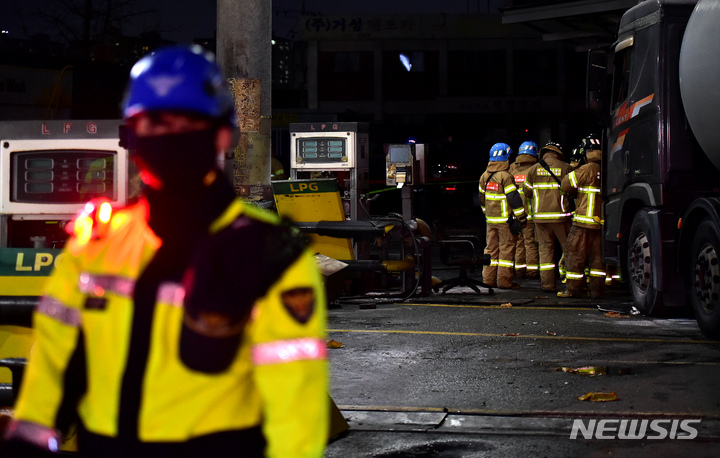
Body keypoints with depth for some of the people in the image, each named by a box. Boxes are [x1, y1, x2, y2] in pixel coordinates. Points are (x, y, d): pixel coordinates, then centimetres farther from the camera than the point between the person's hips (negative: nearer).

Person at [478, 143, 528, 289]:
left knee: (491, 248, 12)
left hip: (490, 219, 7)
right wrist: (522, 218, -11)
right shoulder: (505, 177, -15)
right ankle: (504, 281, 0)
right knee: (506, 249, -1)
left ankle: (488, 278, 14)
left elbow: (482, 199, 18)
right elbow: (514, 199, -17)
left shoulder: (484, 176, 9)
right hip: (506, 220, -7)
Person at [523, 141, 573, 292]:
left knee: (545, 248, 7)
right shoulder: (565, 168, -1)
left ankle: (547, 283, 4)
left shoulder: (534, 169, 5)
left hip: (540, 215, 2)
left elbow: (527, 192, 10)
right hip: (561, 215, -2)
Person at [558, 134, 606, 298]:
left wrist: (572, 170, 12)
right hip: (602, 221, 6)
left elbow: (566, 185, -6)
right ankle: (596, 289, 11)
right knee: (598, 255, 11)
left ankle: (574, 288, 4)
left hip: (585, 220, -6)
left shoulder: (587, 169, -12)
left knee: (575, 254, 3)